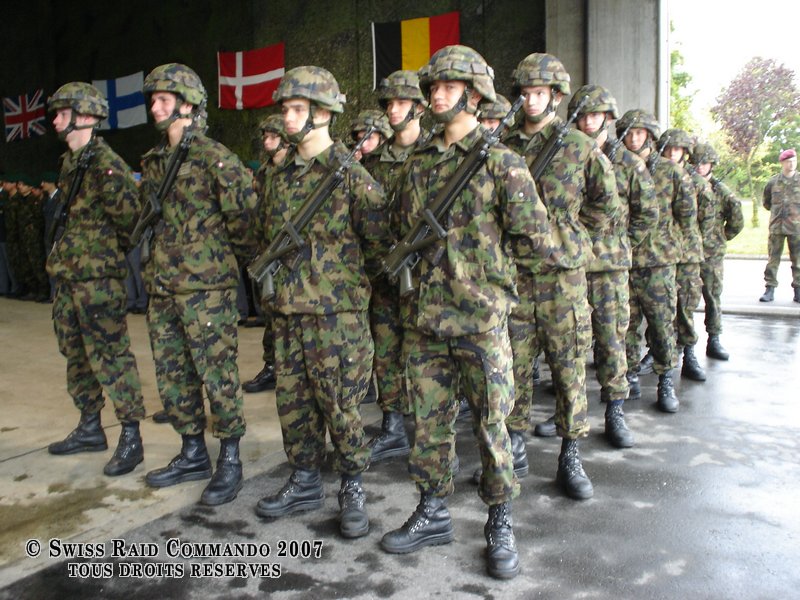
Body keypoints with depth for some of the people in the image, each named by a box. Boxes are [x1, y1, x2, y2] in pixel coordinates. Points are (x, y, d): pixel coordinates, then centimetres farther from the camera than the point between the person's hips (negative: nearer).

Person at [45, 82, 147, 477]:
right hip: (68, 274, 10)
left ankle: (131, 438, 3)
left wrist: (110, 250, -7)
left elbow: (131, 215, -19)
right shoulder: (69, 162, 15)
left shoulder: (105, 164, -14)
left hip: (99, 277, -10)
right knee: (76, 354, 16)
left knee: (110, 356, -6)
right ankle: (90, 428, 29)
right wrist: (68, 250, 15)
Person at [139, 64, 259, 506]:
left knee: (218, 376, -1)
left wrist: (241, 258, -1)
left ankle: (230, 460, 13)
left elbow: (244, 213, -11)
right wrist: (154, 262, 19)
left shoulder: (214, 158, -10)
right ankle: (193, 454, 28)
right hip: (161, 288, 8)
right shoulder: (153, 162, 14)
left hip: (206, 288, -8)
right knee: (171, 378, 14)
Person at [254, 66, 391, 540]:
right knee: (293, 401, 13)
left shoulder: (351, 174, -9)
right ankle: (305, 483, 28)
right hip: (288, 309, 7)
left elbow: (381, 241, -8)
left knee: (341, 404, 1)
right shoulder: (283, 176, 12)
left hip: (336, 311, -7)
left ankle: (353, 488, 18)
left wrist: (342, 270, -2)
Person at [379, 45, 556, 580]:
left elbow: (537, 242, -8)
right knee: (430, 421, 13)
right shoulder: (417, 164, 10)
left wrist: (483, 252, 1)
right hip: (423, 317, 5)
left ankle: (501, 524, 23)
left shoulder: (501, 162, -6)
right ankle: (433, 514, 29)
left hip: (480, 319, -5)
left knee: (491, 424, 5)